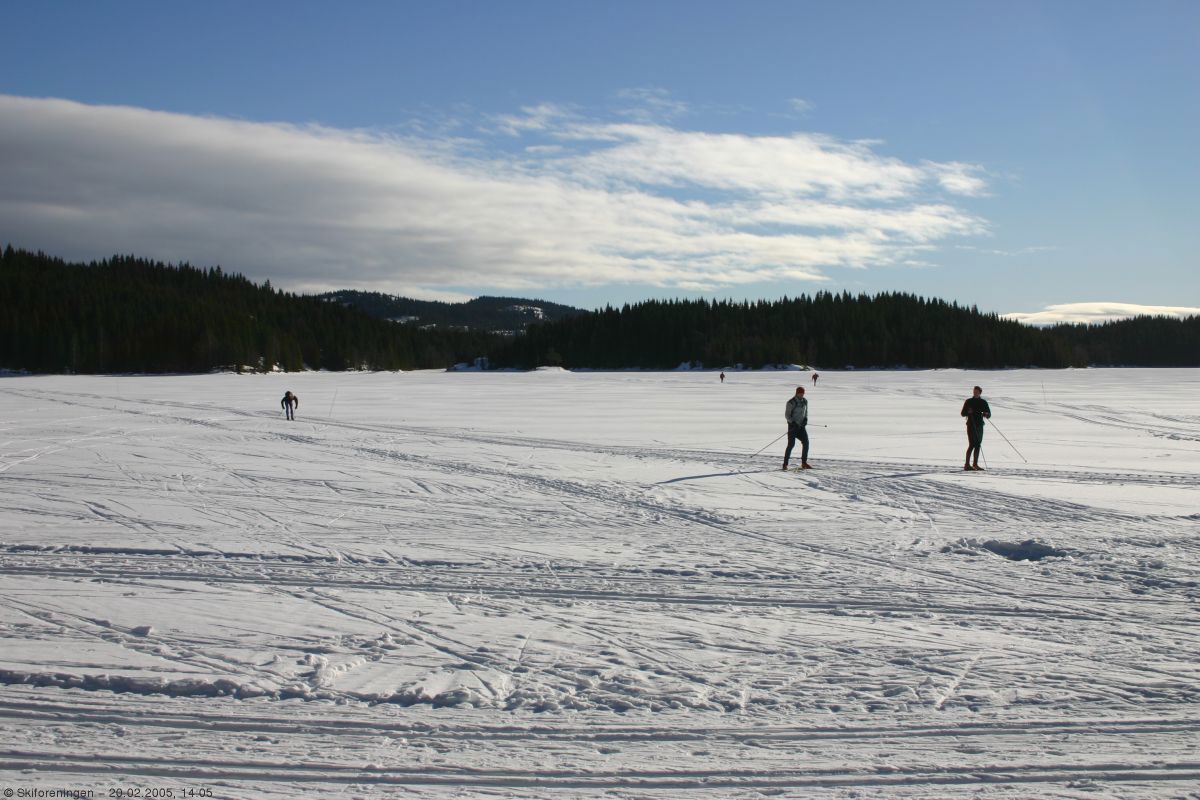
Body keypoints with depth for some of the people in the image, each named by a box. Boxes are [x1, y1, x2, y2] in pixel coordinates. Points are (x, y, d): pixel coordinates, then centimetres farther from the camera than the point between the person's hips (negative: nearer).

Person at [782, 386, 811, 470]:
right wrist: (793, 422, -22)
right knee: (791, 444, -11)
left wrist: (805, 419, 0)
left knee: (806, 443, -4)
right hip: (793, 425, -6)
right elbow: (786, 415, -9)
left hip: (802, 426, 6)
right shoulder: (791, 403, -11)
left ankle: (804, 463, 5)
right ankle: (785, 464, -2)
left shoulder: (805, 401, 7)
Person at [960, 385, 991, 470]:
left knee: (978, 445, 6)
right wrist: (968, 412, -18)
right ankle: (967, 464, -11)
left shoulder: (983, 402, 8)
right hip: (971, 425, -4)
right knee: (972, 444, -12)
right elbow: (963, 413, 2)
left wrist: (986, 414, -15)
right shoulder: (969, 401, 1)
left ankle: (975, 464, 14)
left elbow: (989, 415, 7)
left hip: (979, 425, 4)